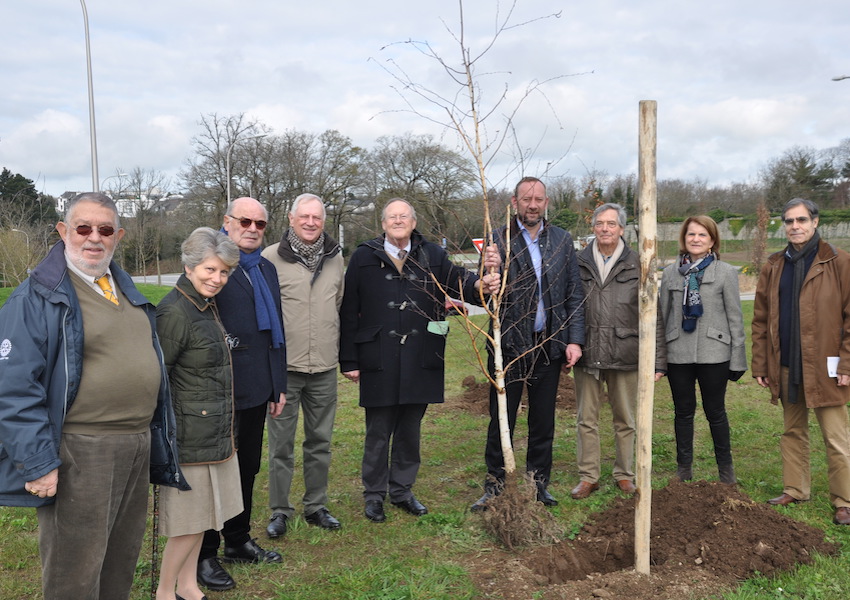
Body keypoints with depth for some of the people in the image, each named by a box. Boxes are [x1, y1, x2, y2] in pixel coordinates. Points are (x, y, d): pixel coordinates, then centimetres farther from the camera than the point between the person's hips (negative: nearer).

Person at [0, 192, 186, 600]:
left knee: (121, 565, 20)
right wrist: (38, 462, -19)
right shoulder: (38, 296, -10)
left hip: (138, 449, 7)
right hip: (80, 455, -7)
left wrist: (159, 442, 18)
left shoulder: (127, 291, 14)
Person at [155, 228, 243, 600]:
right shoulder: (175, 312, -19)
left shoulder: (206, 305, 9)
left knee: (203, 512, 18)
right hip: (191, 433, -9)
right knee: (190, 518, 2)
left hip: (215, 429, 9)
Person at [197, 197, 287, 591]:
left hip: (257, 389, 8)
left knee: (247, 469, 18)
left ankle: (239, 542, 35)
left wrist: (279, 385, 16)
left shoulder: (267, 270, 14)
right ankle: (204, 556, 20)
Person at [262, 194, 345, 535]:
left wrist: (346, 355, 17)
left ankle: (316, 506, 27)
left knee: (320, 441, 13)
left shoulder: (335, 257, 8)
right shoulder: (272, 258, -6)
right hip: (284, 366, -4)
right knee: (281, 443, 4)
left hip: (324, 367, 4)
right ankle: (279, 512, 18)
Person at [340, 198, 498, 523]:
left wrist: (478, 284, -32)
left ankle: (402, 490, 30)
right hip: (379, 359, -2)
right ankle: (374, 494, 24)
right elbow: (349, 312, 0)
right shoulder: (364, 257, 0)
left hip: (421, 359, 2)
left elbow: (455, 278, -9)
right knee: (378, 432, 8)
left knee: (410, 429, 14)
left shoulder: (432, 255, 6)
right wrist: (349, 360, -3)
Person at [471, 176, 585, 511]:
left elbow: (574, 295, 7)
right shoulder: (498, 240, -3)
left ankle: (538, 484, 27)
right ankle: (494, 486, 19)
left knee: (543, 423, 12)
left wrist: (574, 340, -1)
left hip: (549, 345, 3)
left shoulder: (562, 241, 6)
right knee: (501, 421, 5)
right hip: (509, 344, -2)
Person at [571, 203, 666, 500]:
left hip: (625, 356, -1)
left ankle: (624, 475, 26)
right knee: (586, 419, 7)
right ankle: (588, 477, 19)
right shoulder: (578, 263, 4)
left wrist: (658, 360, -3)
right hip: (586, 354, 1)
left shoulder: (637, 266, 1)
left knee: (625, 420, 11)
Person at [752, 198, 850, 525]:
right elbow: (760, 319, 11)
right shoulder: (773, 267, 10)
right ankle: (795, 490, 26)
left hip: (823, 366, -4)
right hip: (785, 366, 5)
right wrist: (760, 364, 6)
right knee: (793, 432, 15)